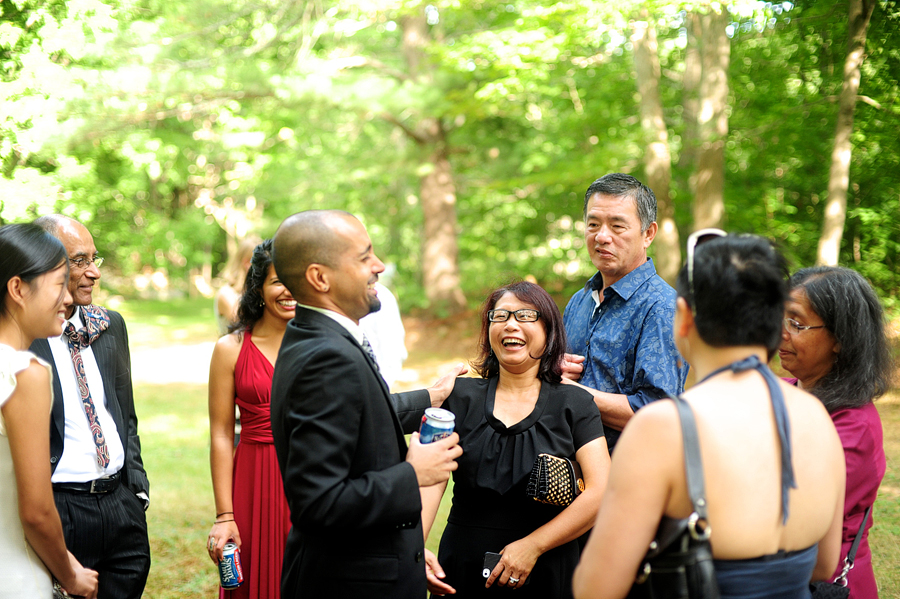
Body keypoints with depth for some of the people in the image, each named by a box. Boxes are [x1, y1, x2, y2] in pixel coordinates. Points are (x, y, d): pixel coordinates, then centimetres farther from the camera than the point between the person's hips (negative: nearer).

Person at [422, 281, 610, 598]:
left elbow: (601, 491, -9)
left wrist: (532, 546, -15)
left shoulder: (574, 404, 1)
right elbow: (430, 478, -8)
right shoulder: (460, 396, 4)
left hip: (546, 573, -1)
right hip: (463, 570, 1)